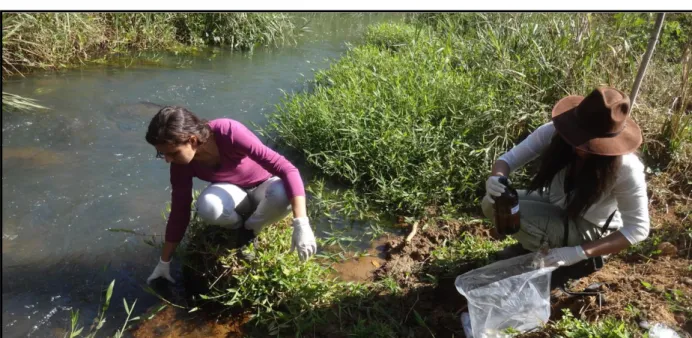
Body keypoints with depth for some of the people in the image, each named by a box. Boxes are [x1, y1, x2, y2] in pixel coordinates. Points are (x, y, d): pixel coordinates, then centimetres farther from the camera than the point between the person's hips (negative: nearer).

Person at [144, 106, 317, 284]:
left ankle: (251, 229, -5)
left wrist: (301, 223, -46)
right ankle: (240, 226, 2)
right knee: (207, 207, -33)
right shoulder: (181, 164, -21)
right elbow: (179, 211, -11)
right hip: (232, 190, 2)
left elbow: (287, 168, -39)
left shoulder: (228, 132, -35)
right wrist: (164, 263, -5)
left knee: (283, 195, -38)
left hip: (264, 186, -2)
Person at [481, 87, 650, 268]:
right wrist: (496, 178, -44)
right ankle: (533, 245, 12)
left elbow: (638, 229, -26)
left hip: (591, 227, -4)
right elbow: (509, 159, -18)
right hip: (555, 204, 5)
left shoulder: (626, 169, -33)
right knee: (492, 204, -16)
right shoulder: (554, 132, -25)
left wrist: (579, 253, -36)